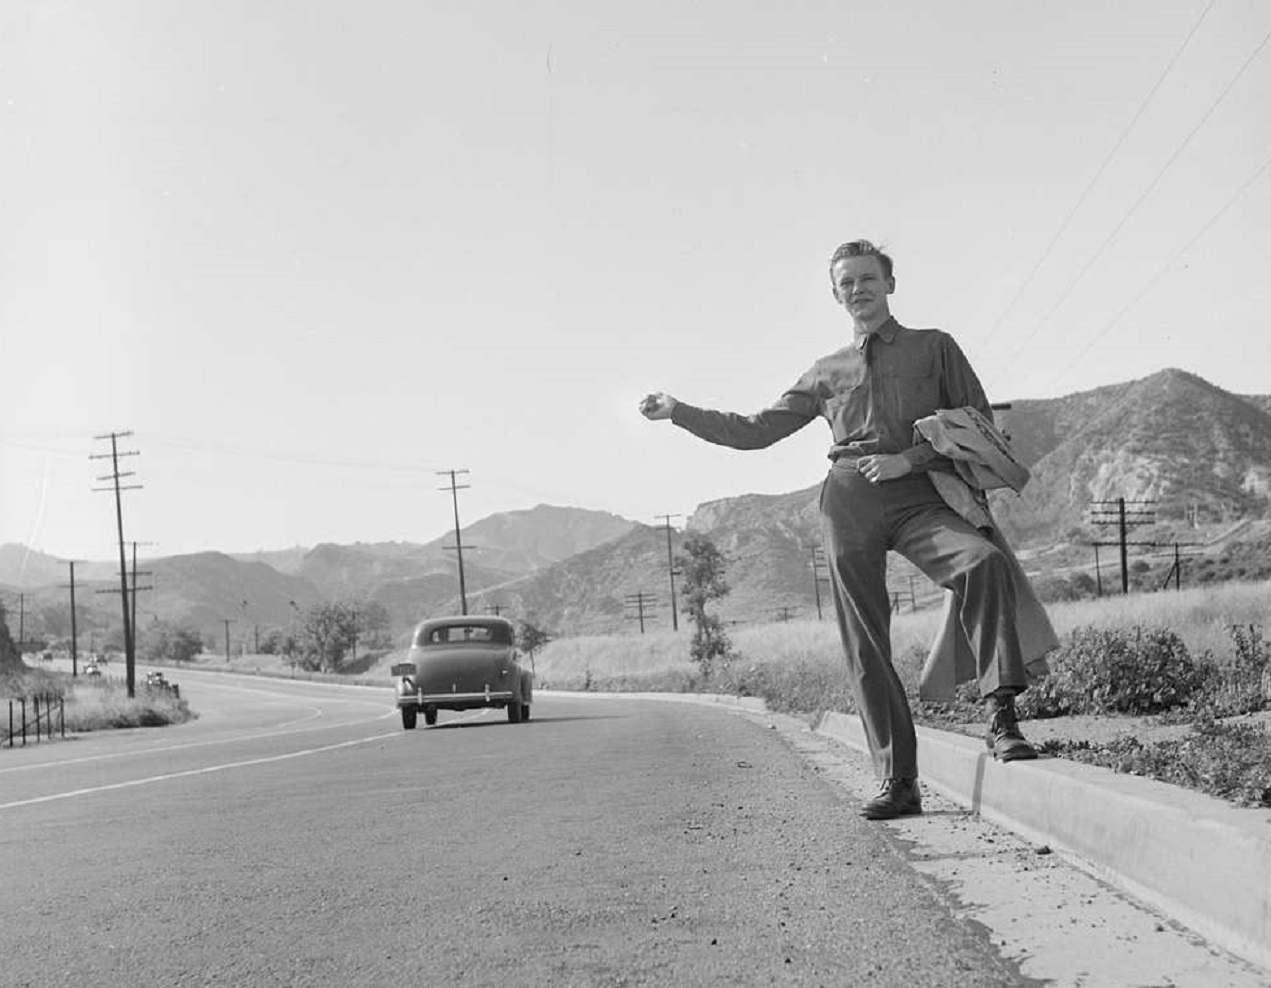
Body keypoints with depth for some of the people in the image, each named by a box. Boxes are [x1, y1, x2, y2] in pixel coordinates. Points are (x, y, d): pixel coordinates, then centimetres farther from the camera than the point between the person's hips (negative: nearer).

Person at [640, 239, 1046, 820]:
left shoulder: (934, 348, 16)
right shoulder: (827, 373, 22)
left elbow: (979, 423, 8)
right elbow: (756, 431, 25)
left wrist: (910, 459, -5)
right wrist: (678, 412, 19)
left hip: (917, 496, -2)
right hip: (848, 503, 3)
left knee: (985, 560, -32)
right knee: (865, 647, -4)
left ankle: (1000, 718, -32)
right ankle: (897, 782, 0)